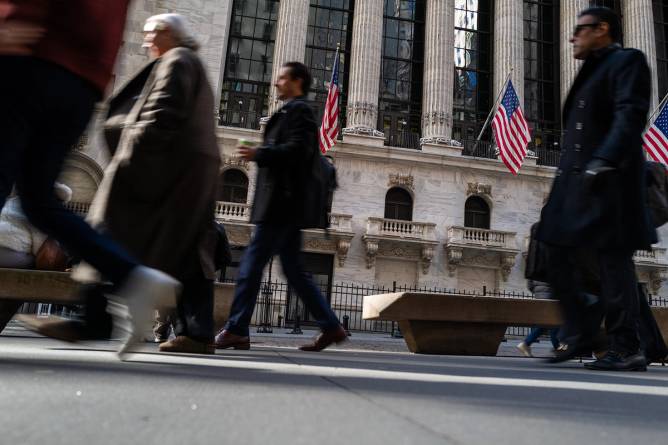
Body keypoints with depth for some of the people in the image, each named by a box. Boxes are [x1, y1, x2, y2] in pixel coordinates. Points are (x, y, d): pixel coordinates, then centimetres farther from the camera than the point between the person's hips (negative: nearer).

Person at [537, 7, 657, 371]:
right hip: (575, 184, 9)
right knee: (560, 262, 5)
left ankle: (625, 350, 2)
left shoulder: (626, 61, 1)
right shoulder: (591, 72, 27)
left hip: (607, 183, -9)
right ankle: (578, 335, 14)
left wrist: (603, 162, -28)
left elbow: (630, 116, -15)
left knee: (613, 262, -6)